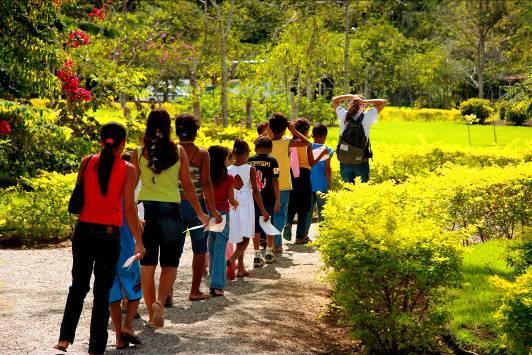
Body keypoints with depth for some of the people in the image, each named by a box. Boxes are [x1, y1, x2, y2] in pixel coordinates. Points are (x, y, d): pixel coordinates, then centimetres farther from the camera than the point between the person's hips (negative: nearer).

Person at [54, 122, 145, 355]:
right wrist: (138, 241, -4)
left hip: (83, 231, 3)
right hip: (109, 234, -2)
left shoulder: (87, 162, 2)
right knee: (102, 292, 6)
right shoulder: (128, 169, -5)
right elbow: (129, 208, -8)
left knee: (78, 286, 16)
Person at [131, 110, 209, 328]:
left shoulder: (139, 152, -1)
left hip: (146, 210, 1)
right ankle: (160, 302, -14)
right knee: (169, 264, 9)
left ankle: (151, 313, 12)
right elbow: (187, 185, 1)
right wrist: (200, 213, 11)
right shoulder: (178, 152, -2)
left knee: (147, 265, 9)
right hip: (170, 210, -1)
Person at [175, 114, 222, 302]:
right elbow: (206, 183, -10)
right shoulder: (202, 154, -6)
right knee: (199, 249, 12)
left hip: (175, 204, 2)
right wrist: (213, 210, -5)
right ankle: (195, 291, 18)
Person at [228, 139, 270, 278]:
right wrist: (263, 211, -4)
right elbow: (255, 191, -8)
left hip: (232, 207, 4)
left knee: (239, 239, 15)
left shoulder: (228, 170, 1)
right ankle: (231, 260, -24)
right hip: (246, 206, -4)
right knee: (245, 239, 0)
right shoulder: (250, 170, -6)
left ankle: (241, 268, 18)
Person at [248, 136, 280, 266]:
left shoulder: (249, 161, 1)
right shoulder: (272, 161, -5)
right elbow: (275, 181, -8)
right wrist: (278, 200, -4)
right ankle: (269, 252, 26)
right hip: (268, 199, -1)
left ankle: (257, 255, 4)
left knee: (255, 227, 7)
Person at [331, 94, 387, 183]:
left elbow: (334, 100, 17)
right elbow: (384, 102, 3)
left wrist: (350, 96, 4)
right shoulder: (367, 116, -7)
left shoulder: (344, 116, -1)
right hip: (361, 162, -2)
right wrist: (365, 101, -3)